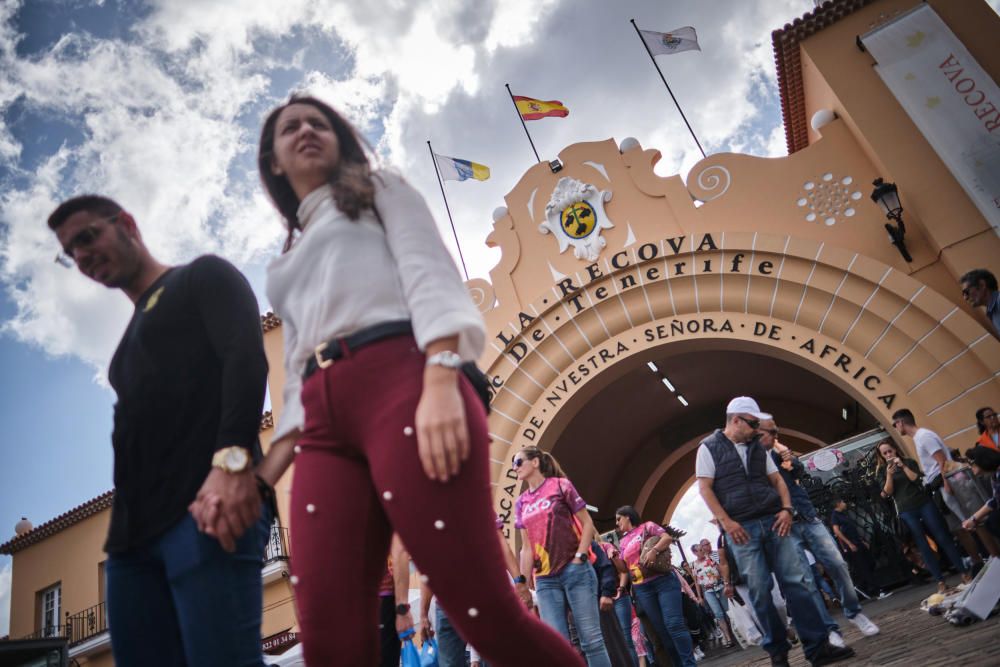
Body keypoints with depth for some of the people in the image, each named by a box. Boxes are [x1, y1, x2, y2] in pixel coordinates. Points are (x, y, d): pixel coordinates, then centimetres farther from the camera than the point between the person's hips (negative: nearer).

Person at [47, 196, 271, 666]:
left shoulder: (203, 277, 9)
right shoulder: (131, 341, 31)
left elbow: (247, 357, -10)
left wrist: (231, 458, -25)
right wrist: (123, 528, 14)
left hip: (208, 505, -8)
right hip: (134, 533, 8)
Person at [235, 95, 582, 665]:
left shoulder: (380, 189, 21)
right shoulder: (289, 262, 34)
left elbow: (431, 276, 1)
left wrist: (441, 383, -17)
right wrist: (262, 475, 12)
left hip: (401, 385, -5)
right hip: (323, 422, 6)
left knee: (487, 614, -11)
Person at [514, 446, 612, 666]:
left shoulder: (560, 485, 1)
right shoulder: (521, 502, 13)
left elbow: (587, 523, 0)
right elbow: (526, 547, 13)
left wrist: (579, 558, -10)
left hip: (575, 571, -4)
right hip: (545, 579, 4)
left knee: (591, 639, -3)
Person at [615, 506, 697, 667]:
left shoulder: (647, 526, 5)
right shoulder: (622, 542, 18)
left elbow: (668, 538, -8)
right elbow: (624, 567, 19)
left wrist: (654, 550, -22)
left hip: (663, 580, -5)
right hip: (642, 589, 5)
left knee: (674, 624, -13)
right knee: (661, 629, 4)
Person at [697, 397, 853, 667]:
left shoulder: (758, 447, 14)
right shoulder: (709, 448, -1)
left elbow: (776, 479, 15)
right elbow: (705, 488, -7)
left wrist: (786, 508, -2)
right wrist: (726, 521, -14)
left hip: (773, 521, 4)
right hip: (741, 528, -4)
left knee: (797, 582, 1)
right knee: (760, 591, 0)